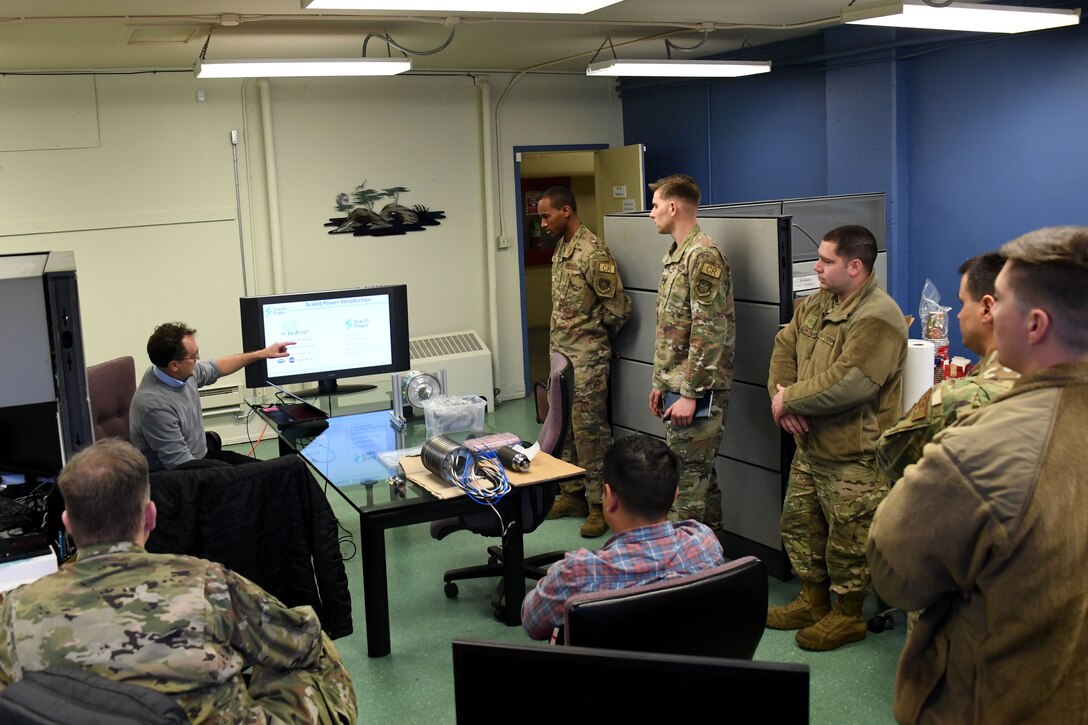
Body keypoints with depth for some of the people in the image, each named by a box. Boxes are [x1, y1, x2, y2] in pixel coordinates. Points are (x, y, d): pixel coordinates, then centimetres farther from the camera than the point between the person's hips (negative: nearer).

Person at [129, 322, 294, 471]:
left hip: (200, 454, 8)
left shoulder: (184, 371, -7)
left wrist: (262, 354, 19)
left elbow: (215, 368, 16)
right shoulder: (155, 405, -32)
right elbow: (180, 463, -28)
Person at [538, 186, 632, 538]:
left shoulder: (593, 253, -17)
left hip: (587, 357, -9)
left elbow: (619, 306, -16)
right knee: (563, 427, 14)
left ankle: (600, 505, 4)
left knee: (590, 429, -4)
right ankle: (572, 494, 25)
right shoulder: (560, 249, 11)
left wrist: (594, 336, -2)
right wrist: (561, 336, 12)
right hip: (561, 351, 9)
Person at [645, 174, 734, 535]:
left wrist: (690, 393, -21)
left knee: (686, 479, -5)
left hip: (697, 392, -10)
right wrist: (660, 383, 20)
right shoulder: (675, 255, 15)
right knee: (700, 474, 17)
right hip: (677, 386, 10)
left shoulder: (703, 255, -16)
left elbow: (711, 331, -21)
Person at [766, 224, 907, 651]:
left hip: (853, 455, -9)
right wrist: (782, 400, -11)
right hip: (810, 444, 9)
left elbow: (848, 383, -30)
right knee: (799, 524, 20)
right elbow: (784, 348, 7)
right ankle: (812, 602, 37)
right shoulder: (815, 305, 8)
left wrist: (790, 398, -19)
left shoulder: (877, 317, -21)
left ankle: (847, 616, 24)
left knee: (847, 539, 5)